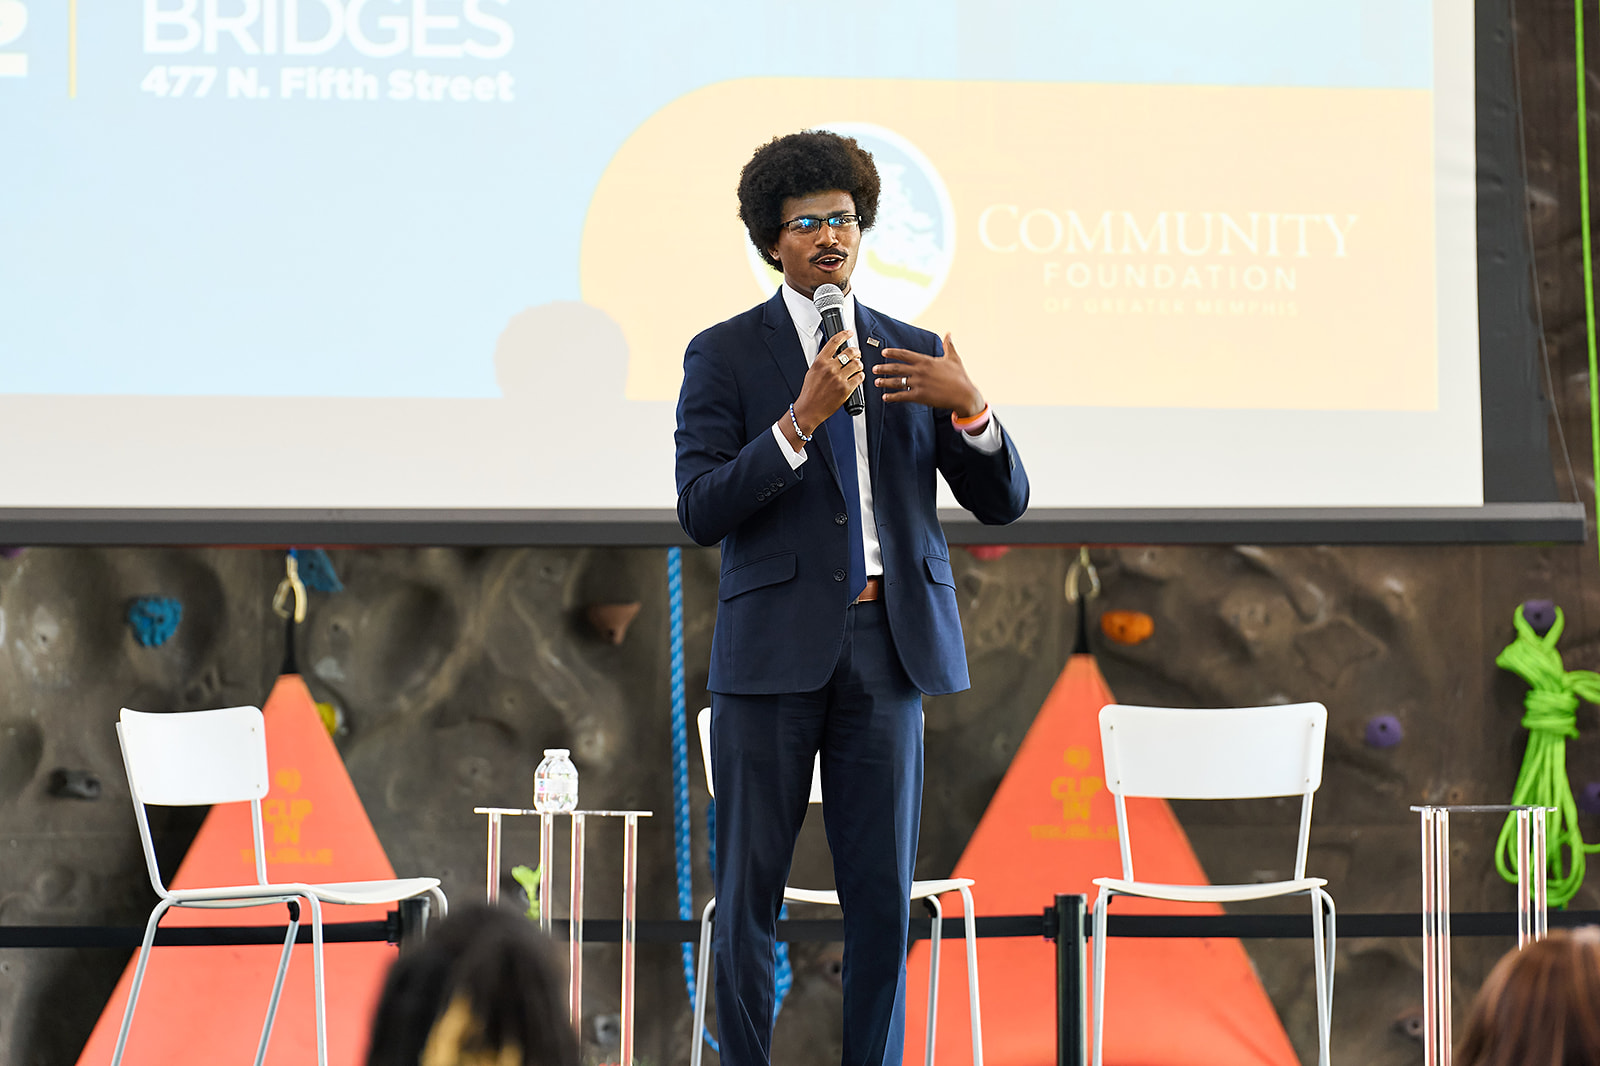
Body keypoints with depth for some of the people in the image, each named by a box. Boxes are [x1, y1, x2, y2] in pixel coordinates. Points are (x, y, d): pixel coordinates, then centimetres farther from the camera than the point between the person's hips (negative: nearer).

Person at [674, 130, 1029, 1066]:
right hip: (774, 646, -3)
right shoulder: (725, 355, 2)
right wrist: (800, 420, -19)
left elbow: (1004, 501, 9)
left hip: (888, 641, 3)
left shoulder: (913, 356, 12)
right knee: (749, 892, 2)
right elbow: (701, 511, -9)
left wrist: (970, 408, -10)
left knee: (884, 892, 4)